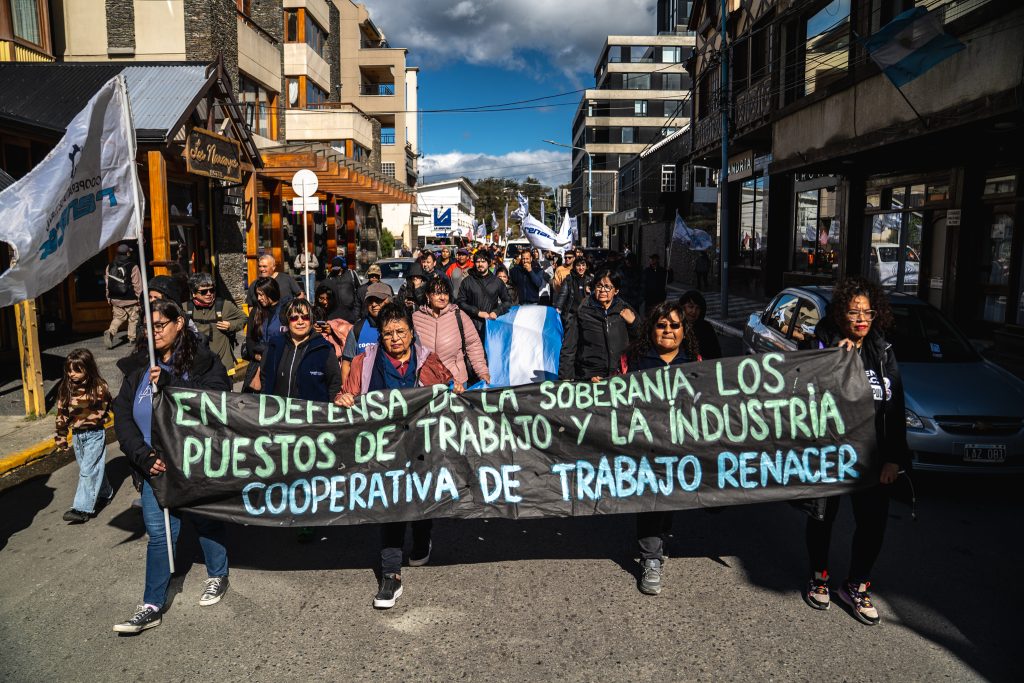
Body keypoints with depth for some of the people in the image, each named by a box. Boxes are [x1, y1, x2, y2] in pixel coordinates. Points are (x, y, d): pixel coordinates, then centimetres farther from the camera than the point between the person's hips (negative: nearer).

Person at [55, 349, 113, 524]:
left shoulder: (99, 387, -13)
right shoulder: (65, 388, 1)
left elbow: (102, 412, -4)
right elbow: (62, 413, 8)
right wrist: (61, 437, 10)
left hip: (95, 434, -6)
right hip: (76, 434, 6)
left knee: (88, 470, -7)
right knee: (92, 468, 15)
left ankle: (83, 508, -5)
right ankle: (105, 494, 35)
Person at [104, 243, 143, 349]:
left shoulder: (110, 266, 4)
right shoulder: (133, 266, -12)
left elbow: (107, 283, 8)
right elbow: (137, 285, -11)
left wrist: (109, 297, 17)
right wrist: (139, 297, -1)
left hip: (115, 299, 5)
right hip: (130, 300, -4)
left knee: (118, 317, 15)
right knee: (133, 319, 9)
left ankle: (110, 332, -9)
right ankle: (132, 339, 13)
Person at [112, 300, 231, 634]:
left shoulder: (203, 361, -9)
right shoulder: (138, 370, 4)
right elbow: (122, 418, 0)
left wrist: (171, 382, -29)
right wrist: (144, 457, -13)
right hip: (156, 467, 3)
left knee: (206, 520, 14)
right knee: (158, 532, 4)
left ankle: (217, 576, 38)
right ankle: (152, 606, 14)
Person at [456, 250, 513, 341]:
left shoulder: (497, 282, 11)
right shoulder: (467, 282, 7)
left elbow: (507, 301, 15)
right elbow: (460, 302, 2)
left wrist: (496, 312, -3)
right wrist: (478, 312, -8)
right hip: (472, 324, -1)